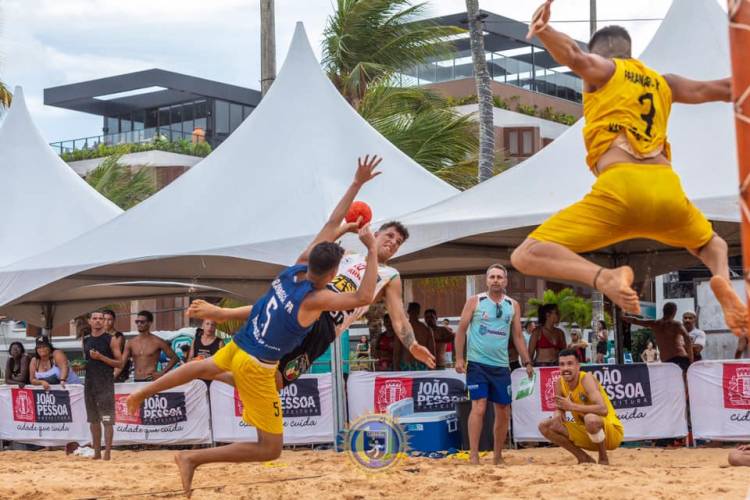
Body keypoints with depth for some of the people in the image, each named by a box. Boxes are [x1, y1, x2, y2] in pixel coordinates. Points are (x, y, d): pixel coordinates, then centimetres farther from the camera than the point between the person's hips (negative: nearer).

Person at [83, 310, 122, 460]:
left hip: (105, 383, -6)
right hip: (89, 383, 6)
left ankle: (107, 453, -7)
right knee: (93, 420, 10)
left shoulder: (111, 340, -4)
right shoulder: (86, 340, 12)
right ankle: (96, 452, 16)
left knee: (107, 420, -7)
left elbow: (119, 363, -7)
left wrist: (101, 357, -16)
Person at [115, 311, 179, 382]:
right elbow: (122, 363, 4)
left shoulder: (157, 342, -1)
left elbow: (174, 358, 2)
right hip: (136, 382, 5)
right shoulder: (131, 343, 9)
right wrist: (113, 378, -10)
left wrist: (162, 373, -6)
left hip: (151, 381, -4)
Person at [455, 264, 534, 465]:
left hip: (501, 366, 4)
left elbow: (518, 336, 14)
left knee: (504, 412, 7)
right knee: (479, 407, -14)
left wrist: (527, 362, 6)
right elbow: (461, 330, 0)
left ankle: (498, 457, 20)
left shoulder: (513, 306, 10)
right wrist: (459, 358, -8)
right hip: (477, 364, -4)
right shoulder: (475, 302, 0)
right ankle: (473, 456, -11)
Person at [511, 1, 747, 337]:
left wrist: (542, 31, -27)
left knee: (526, 257, -2)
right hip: (667, 189, 5)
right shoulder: (663, 82, 28)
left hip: (620, 188, -5)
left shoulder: (602, 69, 15)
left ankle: (605, 277, -31)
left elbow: (575, 57, -9)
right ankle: (722, 278, -3)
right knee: (712, 244, 35)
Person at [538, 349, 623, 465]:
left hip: (611, 431, -7)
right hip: (586, 433, 7)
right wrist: (557, 416, -17)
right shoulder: (560, 383, -3)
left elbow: (603, 409, -35)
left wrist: (572, 406, -34)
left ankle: (604, 459, -13)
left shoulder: (586, 378, -22)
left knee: (590, 419, -40)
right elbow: (559, 409, 8)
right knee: (545, 426, -4)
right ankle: (584, 458, 5)